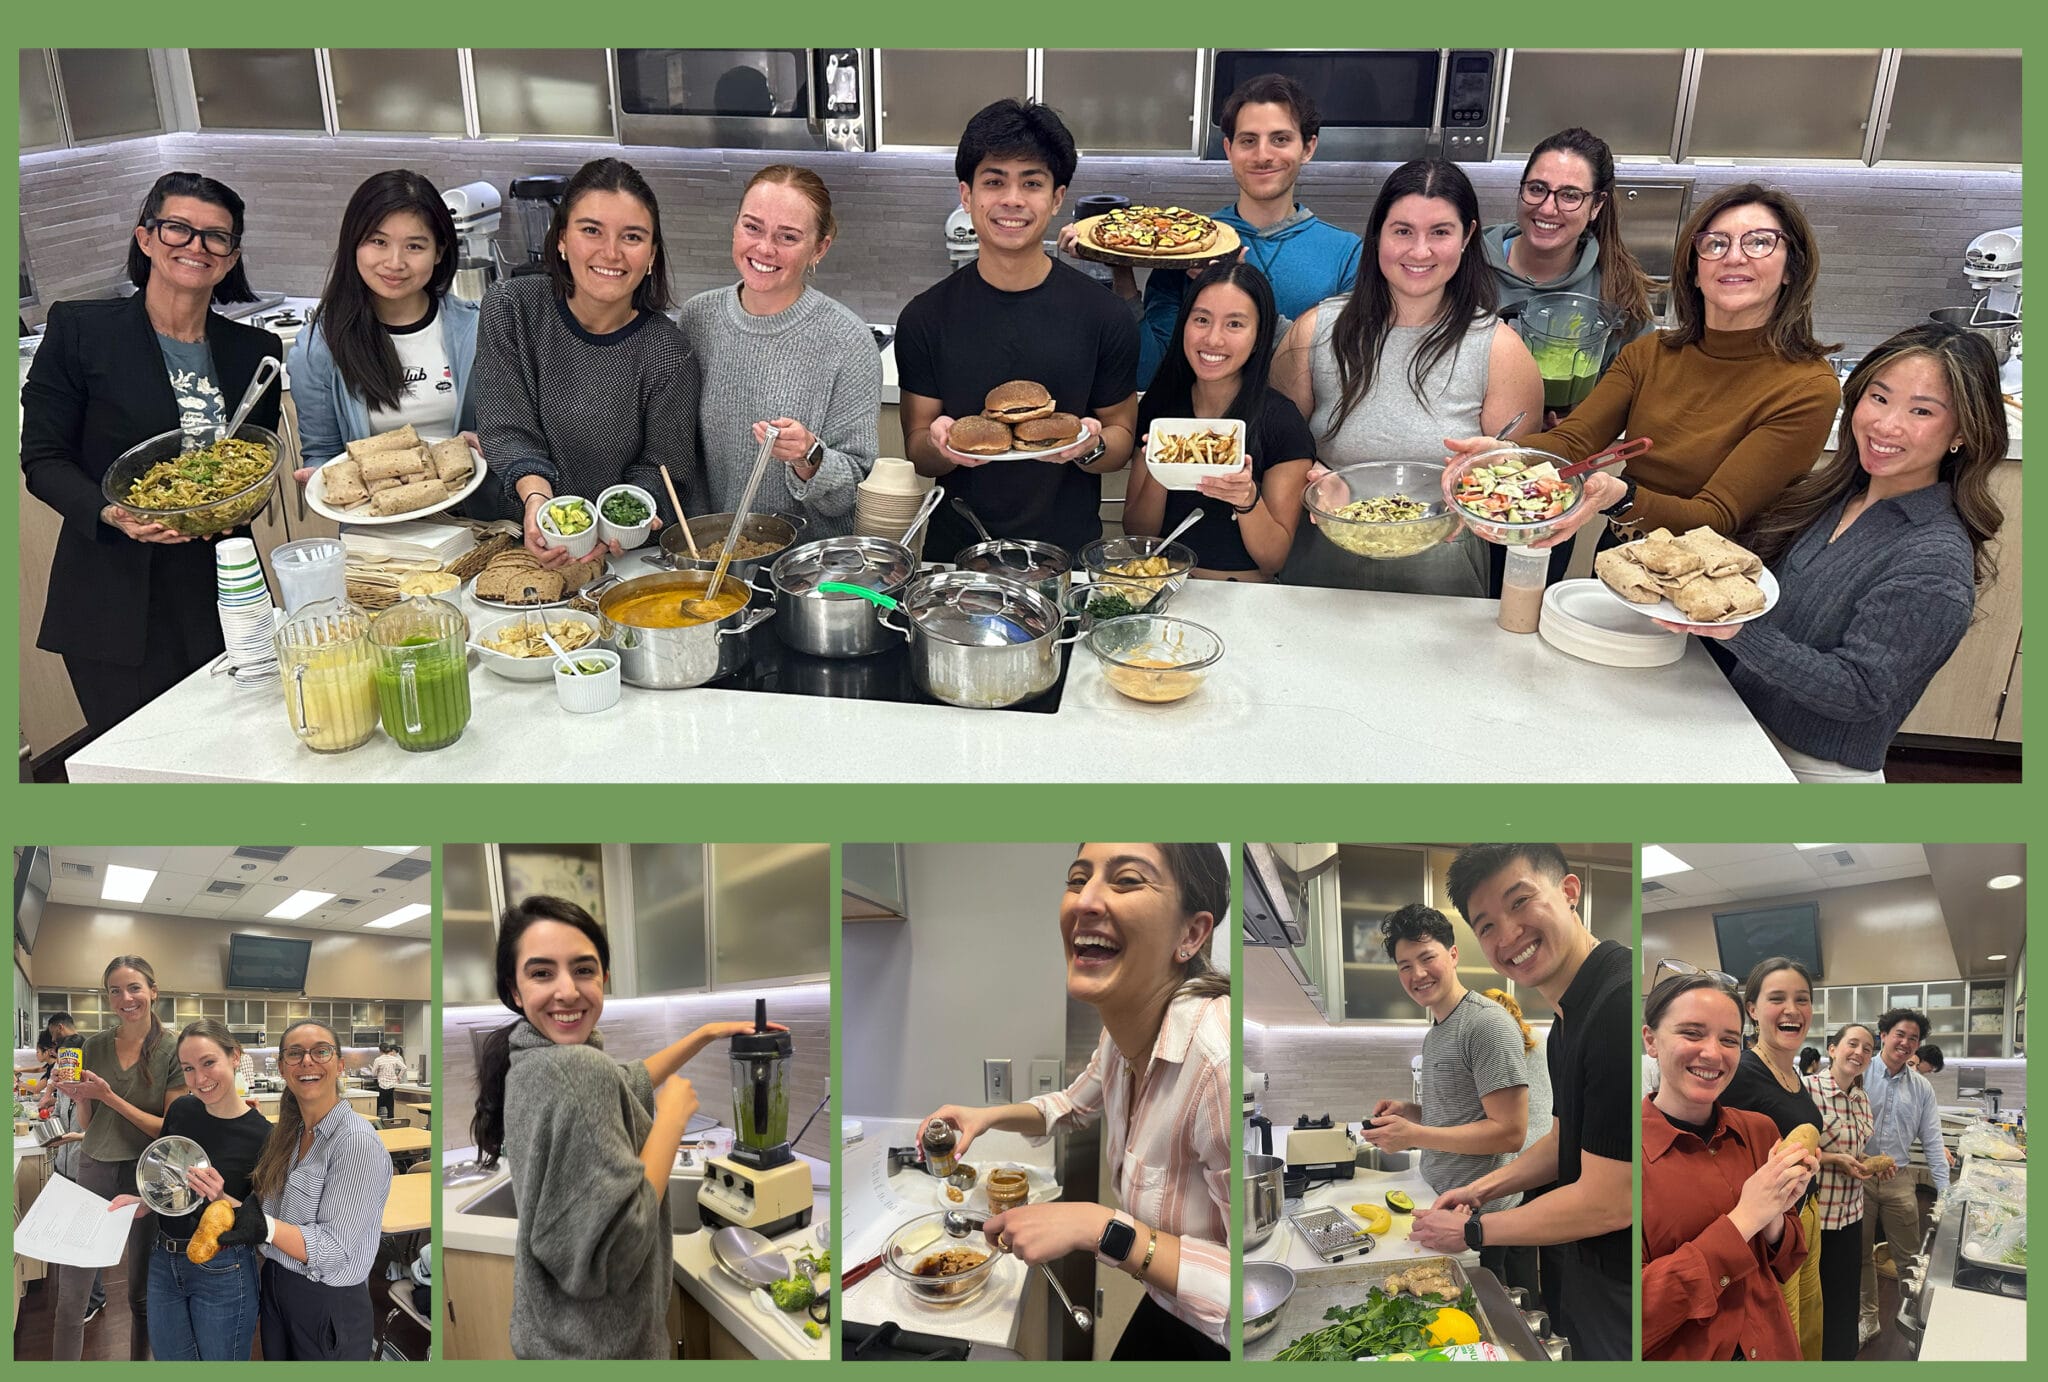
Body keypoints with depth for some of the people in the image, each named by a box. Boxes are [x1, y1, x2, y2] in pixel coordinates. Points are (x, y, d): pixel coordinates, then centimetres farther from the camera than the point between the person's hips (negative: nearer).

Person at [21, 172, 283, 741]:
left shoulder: (256, 351, 9)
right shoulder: (79, 330, -1)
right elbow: (42, 459, -2)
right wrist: (110, 513, -20)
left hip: (225, 599, 3)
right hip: (116, 605, -3)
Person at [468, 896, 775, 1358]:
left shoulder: (532, 1059, 1)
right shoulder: (578, 1070, -28)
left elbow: (630, 1081, 21)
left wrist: (708, 1034, 19)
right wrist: (673, 1116, -20)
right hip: (596, 1348, -9)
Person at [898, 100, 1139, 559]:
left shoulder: (1106, 317, -1)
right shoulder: (925, 318, 1)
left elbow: (1122, 435, 7)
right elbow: (916, 451, 5)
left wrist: (1091, 446, -15)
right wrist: (939, 445, -17)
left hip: (1068, 551, 0)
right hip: (955, 551, 1)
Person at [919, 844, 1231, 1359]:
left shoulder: (1219, 1058, -33)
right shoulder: (1124, 1032, -6)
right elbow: (1074, 1105, 19)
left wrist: (1099, 1228, -29)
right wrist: (987, 1116, 2)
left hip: (1214, 1341, -7)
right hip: (1161, 1314, 7)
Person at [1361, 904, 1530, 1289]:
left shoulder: (1487, 1024, -16)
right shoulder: (1435, 1033, 14)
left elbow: (1510, 1133, -20)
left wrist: (1415, 1135, -22)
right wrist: (1410, 1111, 5)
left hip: (1483, 1224, -9)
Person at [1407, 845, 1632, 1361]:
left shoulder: (1619, 1004, -28)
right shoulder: (1567, 1020, 7)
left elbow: (1608, 1203, -25)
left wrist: (1471, 1232, -13)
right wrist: (1483, 1190, 9)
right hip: (1591, 1279, 9)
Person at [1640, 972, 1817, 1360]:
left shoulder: (1758, 1131, -2)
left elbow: (1783, 1267, 6)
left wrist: (1774, 1219, -15)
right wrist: (1741, 1221, -24)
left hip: (1771, 1350, 5)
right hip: (1676, 1358, -5)